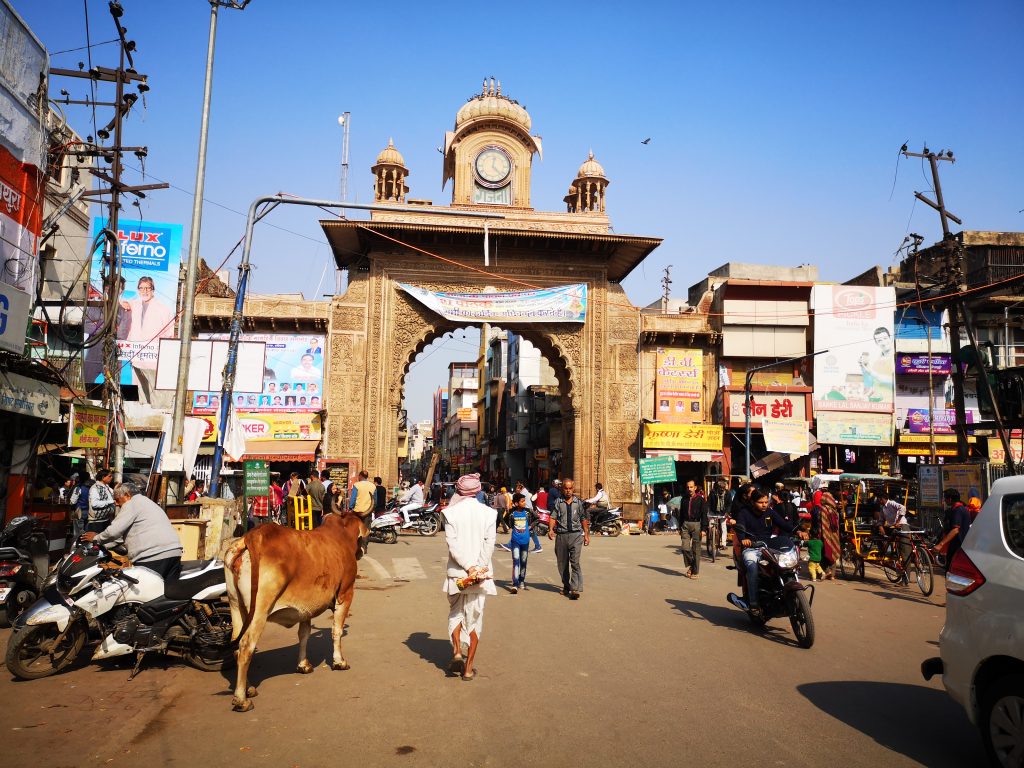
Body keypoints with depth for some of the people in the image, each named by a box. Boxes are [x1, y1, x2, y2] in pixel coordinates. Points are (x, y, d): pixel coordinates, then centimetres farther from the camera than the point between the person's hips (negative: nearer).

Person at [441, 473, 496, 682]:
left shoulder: (451, 512, -4)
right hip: (481, 574, 0)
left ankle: (456, 652, 2)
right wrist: (478, 569, -11)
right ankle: (468, 668, 13)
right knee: (475, 617, 10)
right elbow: (489, 545, -9)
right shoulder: (487, 512, -2)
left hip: (457, 573, 0)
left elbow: (452, 543, -12)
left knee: (455, 612, 20)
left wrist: (469, 567, -13)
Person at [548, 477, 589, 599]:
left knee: (575, 562, -12)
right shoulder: (558, 502, 4)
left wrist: (586, 534, 9)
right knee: (562, 563, 10)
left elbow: (584, 519, 11)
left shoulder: (579, 502, 7)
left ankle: (575, 589, -11)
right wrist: (551, 529, -16)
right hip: (561, 535, 1)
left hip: (576, 535, -1)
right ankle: (566, 586, 27)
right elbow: (553, 517, 0)